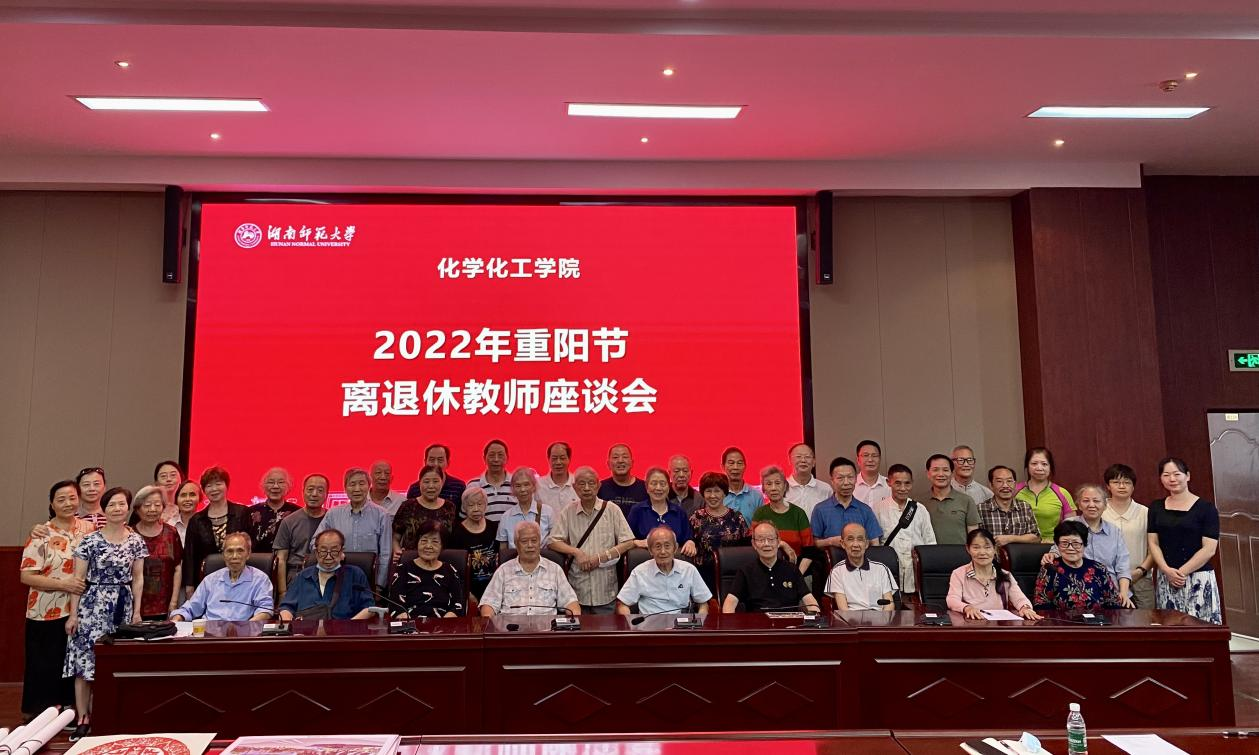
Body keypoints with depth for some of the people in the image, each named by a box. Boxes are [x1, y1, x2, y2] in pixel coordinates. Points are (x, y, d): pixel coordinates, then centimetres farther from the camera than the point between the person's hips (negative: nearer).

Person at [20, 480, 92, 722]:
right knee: (46, 668, 5)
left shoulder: (90, 529, 5)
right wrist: (63, 585, -21)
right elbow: (26, 576, -12)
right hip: (48, 615, -3)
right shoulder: (42, 535, -7)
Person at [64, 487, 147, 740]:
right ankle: (83, 719, 5)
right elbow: (78, 579, -2)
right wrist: (73, 613, -5)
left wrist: (137, 611, 5)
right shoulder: (90, 541, -3)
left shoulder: (136, 541, 5)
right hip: (93, 605, -2)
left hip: (123, 607, 2)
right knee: (85, 662, -3)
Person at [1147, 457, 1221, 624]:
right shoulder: (1156, 507, 10)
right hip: (1166, 579, 3)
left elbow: (1209, 549, -7)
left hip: (1198, 579, -3)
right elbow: (1153, 543, 7)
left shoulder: (1206, 508, -1)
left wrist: (1182, 572, -11)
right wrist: (1167, 570, -8)